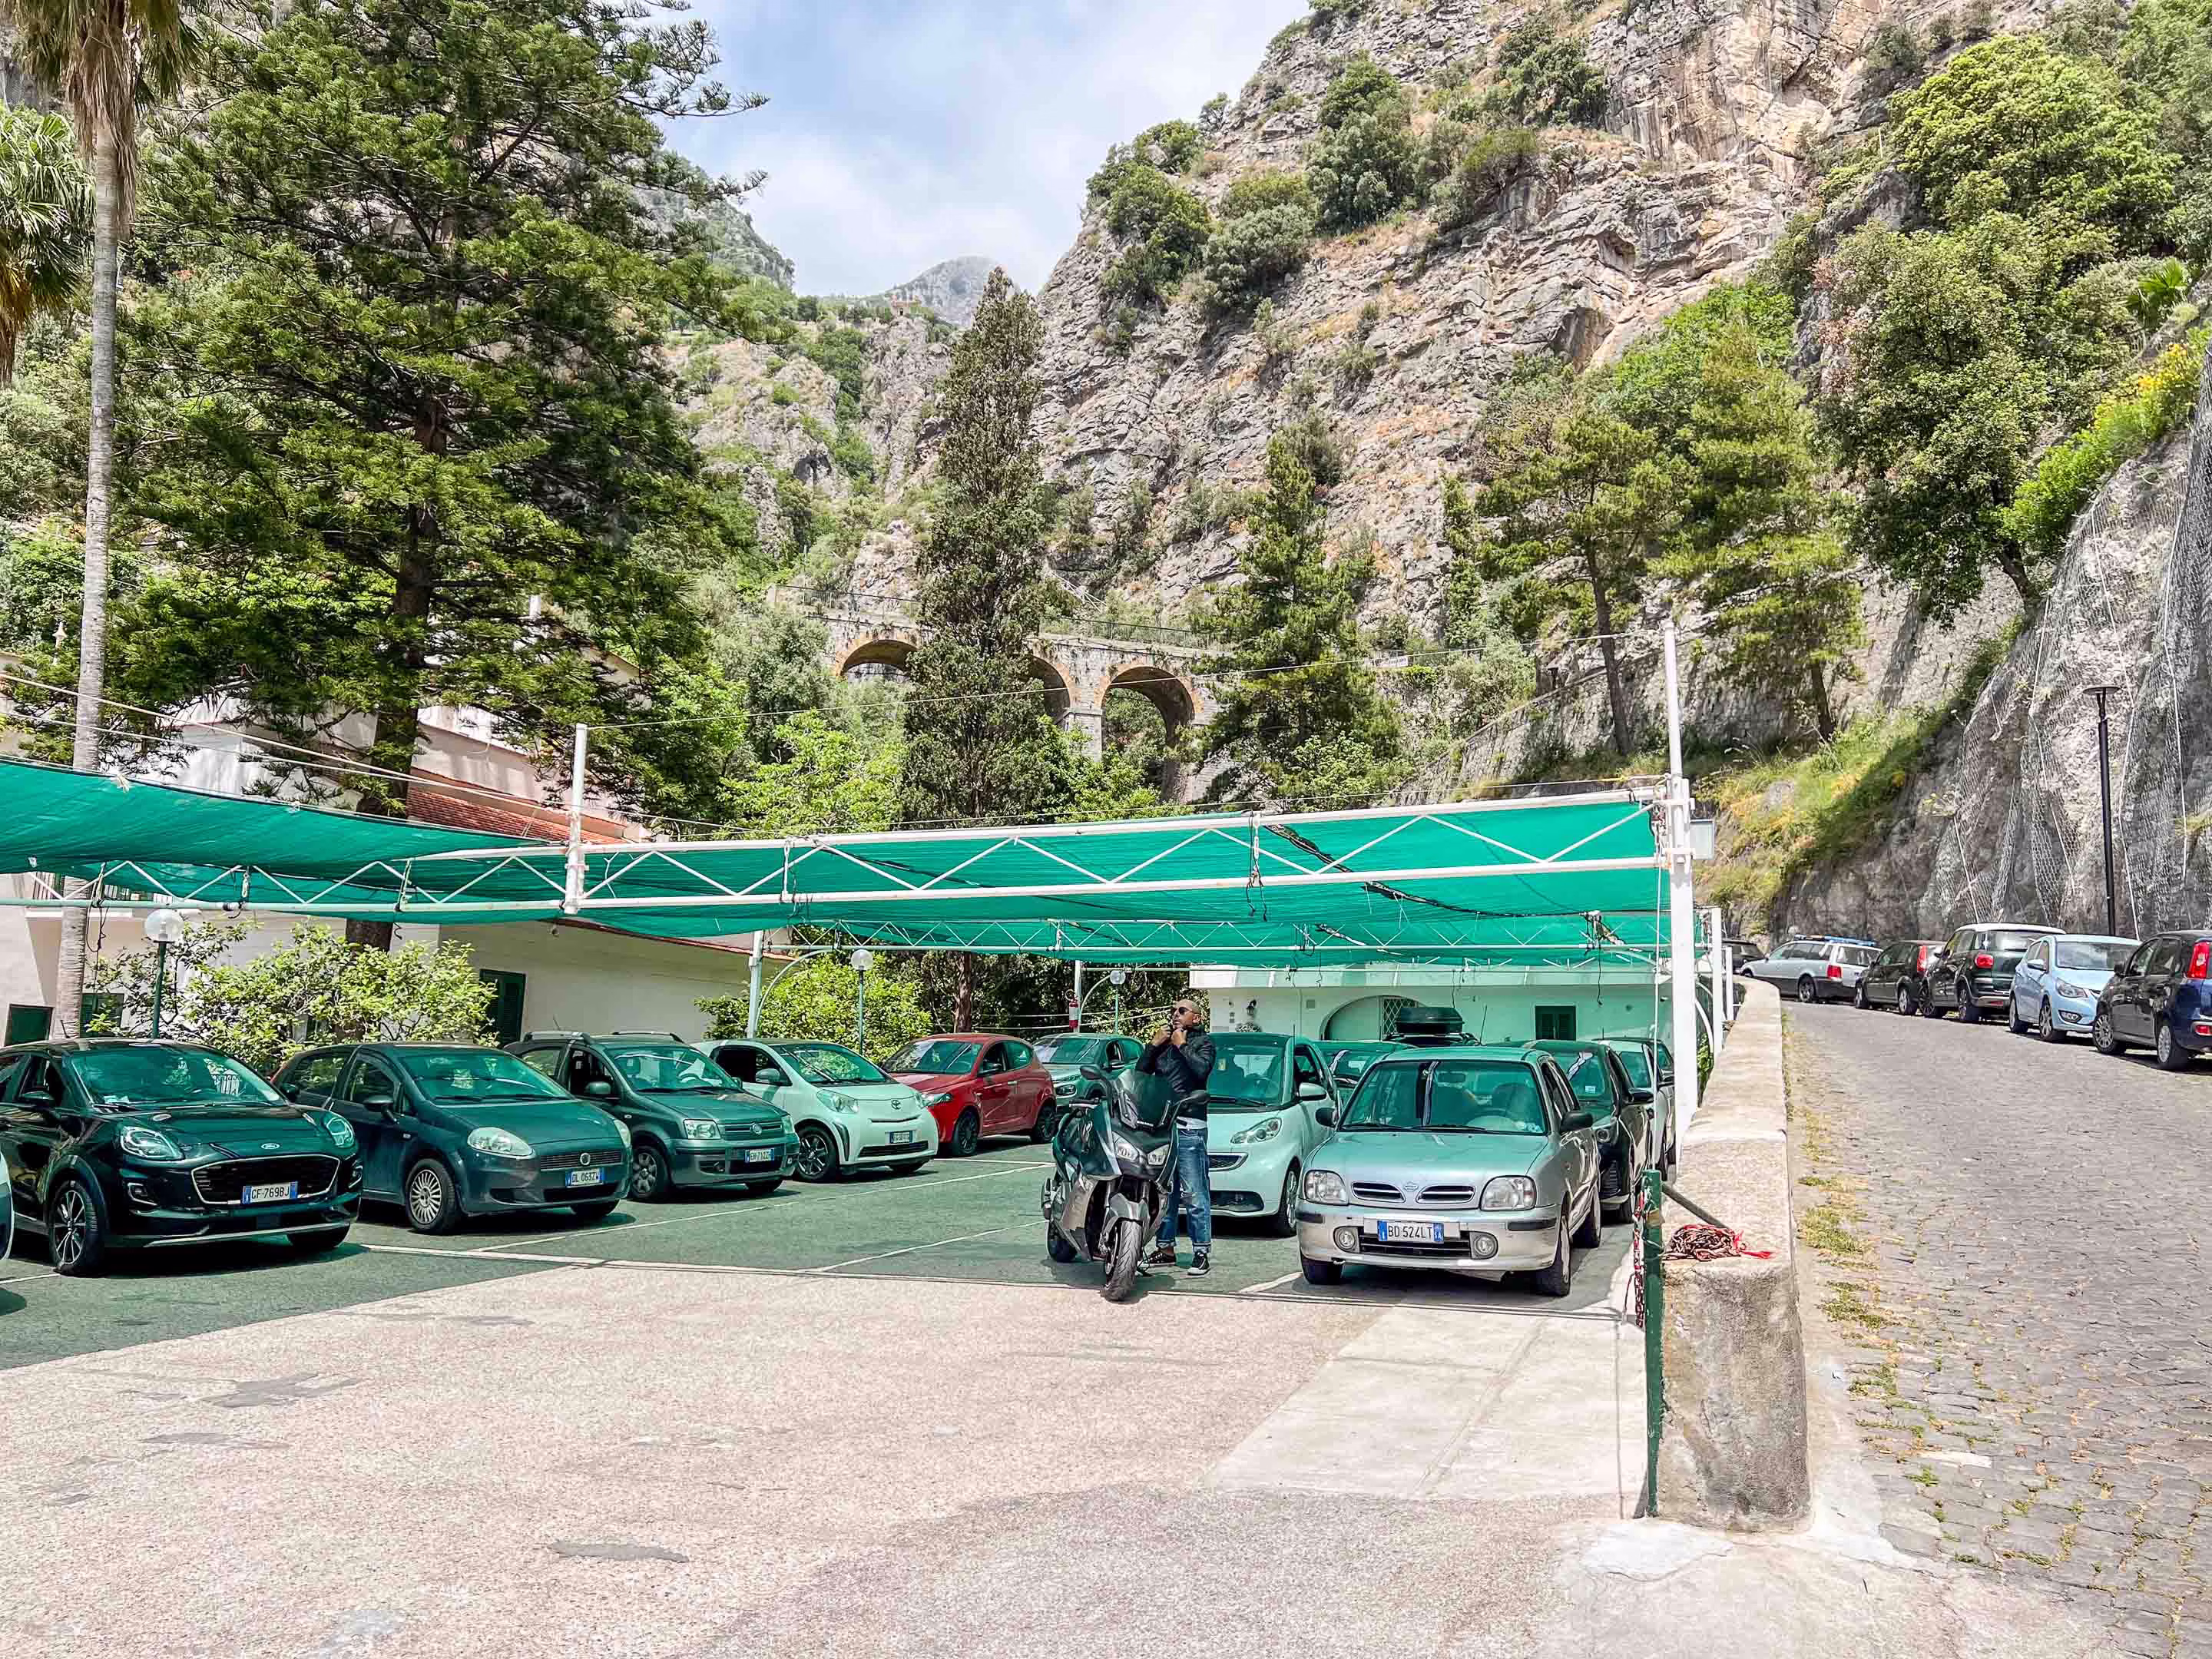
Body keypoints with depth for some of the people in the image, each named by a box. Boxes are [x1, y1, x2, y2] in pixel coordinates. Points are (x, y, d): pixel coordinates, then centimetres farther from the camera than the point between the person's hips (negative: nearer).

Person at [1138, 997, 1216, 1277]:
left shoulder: (1203, 1042, 5)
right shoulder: (1164, 1042, 21)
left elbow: (1201, 1069, -15)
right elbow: (1140, 1070, 13)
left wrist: (1181, 1046, -6)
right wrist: (1155, 1045, 4)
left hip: (1189, 1125, -6)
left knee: (1195, 1193, -7)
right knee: (1164, 1191, 11)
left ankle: (1202, 1252, -3)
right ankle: (1165, 1248, 19)